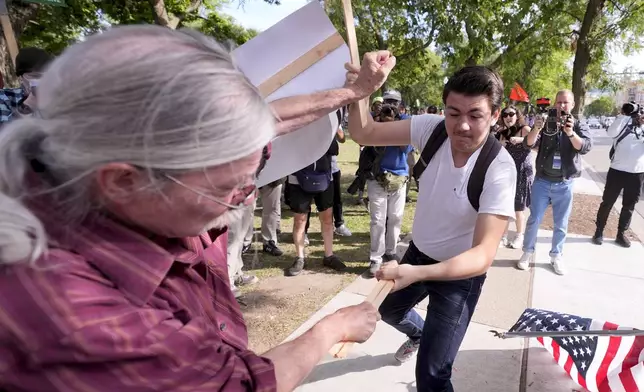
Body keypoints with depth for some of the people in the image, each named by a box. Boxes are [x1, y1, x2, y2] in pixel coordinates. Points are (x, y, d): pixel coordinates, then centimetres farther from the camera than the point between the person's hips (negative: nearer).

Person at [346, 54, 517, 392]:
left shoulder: (499, 168, -30)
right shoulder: (432, 128, -19)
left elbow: (483, 254, -36)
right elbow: (363, 133, -18)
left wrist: (417, 274, -52)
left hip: (461, 271, -5)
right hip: (418, 252, 5)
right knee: (388, 310, 31)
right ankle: (420, 333, 65)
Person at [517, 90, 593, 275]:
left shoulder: (579, 126, 0)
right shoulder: (546, 125, 0)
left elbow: (586, 147, -17)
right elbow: (528, 144, -13)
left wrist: (571, 133, -36)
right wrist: (536, 129, -33)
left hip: (564, 184, 1)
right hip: (542, 181, 0)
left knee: (561, 224, 10)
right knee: (534, 219, 6)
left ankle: (556, 256, 24)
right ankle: (528, 252, 19)